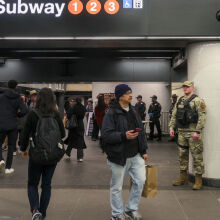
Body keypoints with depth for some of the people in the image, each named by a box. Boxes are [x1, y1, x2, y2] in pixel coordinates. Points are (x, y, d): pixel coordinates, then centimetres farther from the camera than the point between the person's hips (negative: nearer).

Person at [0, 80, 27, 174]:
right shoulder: (18, 98, 0)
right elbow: (24, 111, -11)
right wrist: (17, 114, 8)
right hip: (13, 125, 1)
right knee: (11, 146, 10)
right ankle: (8, 168, 13)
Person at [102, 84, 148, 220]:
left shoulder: (134, 112, 11)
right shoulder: (112, 113, -11)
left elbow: (141, 131, 15)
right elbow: (106, 135, -17)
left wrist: (144, 150, 13)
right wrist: (124, 136, -27)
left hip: (136, 155, 6)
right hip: (119, 156, -6)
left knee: (140, 180, 5)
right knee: (117, 187, 6)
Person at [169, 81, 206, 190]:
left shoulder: (198, 101, -8)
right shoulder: (180, 101, 15)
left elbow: (202, 117, -16)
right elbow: (174, 115, 17)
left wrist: (198, 131, -21)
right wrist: (171, 127, 8)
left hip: (193, 133, -7)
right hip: (181, 132, 7)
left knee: (197, 156, -1)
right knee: (182, 155, 13)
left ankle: (198, 180, 8)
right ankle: (183, 177, 25)